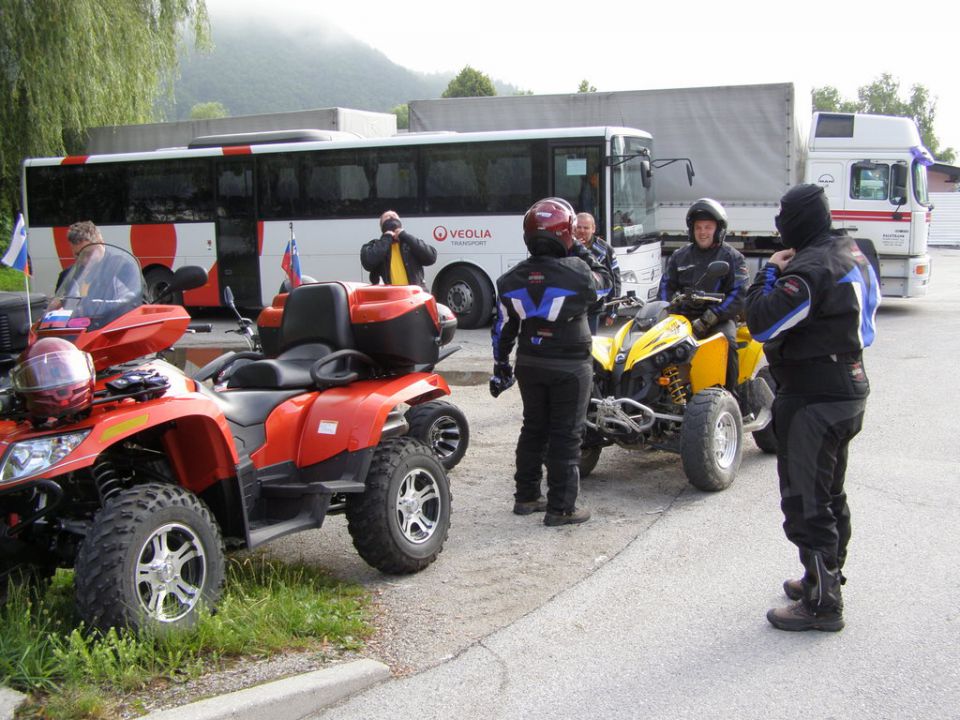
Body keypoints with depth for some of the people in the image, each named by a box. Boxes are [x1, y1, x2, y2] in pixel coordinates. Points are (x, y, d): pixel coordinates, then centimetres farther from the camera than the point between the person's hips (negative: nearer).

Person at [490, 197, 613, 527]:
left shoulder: (511, 279, -1)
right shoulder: (577, 272, -17)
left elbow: (503, 327, 5)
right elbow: (603, 283, 4)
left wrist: (501, 364, 15)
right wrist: (581, 252, 9)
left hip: (529, 364, 5)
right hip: (570, 366, -5)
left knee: (533, 429, 18)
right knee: (566, 436, 2)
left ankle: (527, 496, 26)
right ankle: (561, 507, 5)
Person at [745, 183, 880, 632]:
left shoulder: (811, 269, -22)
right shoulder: (852, 253, 8)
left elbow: (761, 322, -27)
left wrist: (770, 271, -12)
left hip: (814, 400, -10)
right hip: (849, 389, 10)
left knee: (805, 501, -3)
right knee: (830, 493, 21)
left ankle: (822, 603, 3)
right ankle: (826, 576, 36)